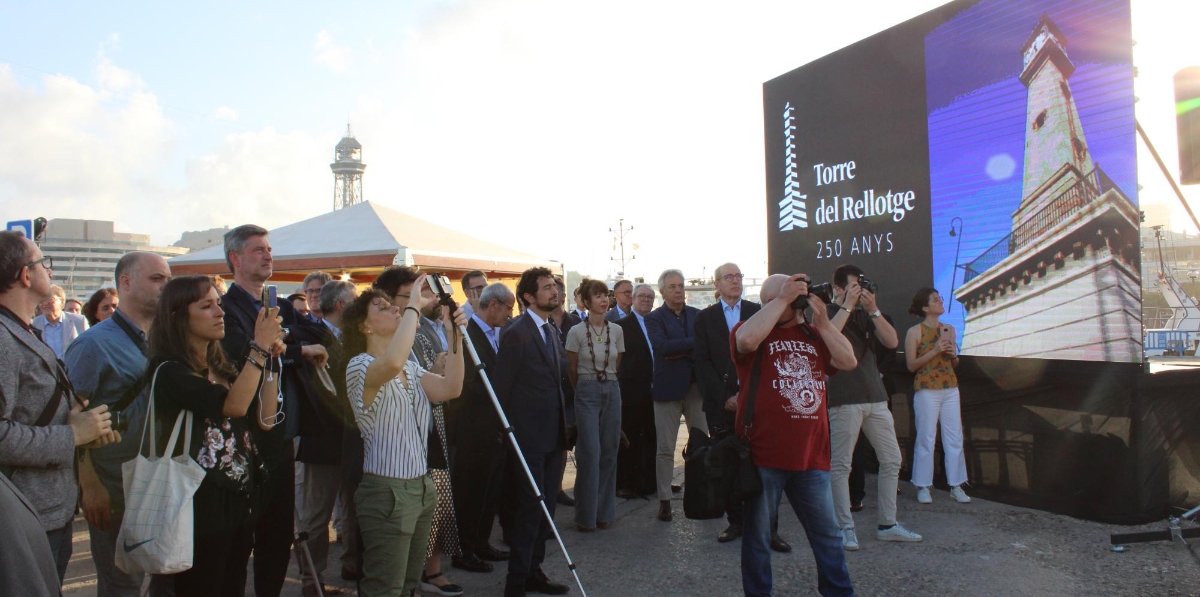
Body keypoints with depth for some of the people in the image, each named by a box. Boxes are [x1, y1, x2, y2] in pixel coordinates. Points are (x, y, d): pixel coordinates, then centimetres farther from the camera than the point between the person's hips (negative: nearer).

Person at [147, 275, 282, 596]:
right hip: (202, 503, -7)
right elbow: (233, 405, -26)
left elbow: (264, 419, 3)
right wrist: (260, 347, -23)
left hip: (240, 498, 7)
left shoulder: (222, 366, 10)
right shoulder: (169, 370, -13)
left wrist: (272, 359, -1)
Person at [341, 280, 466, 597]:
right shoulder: (360, 366, -13)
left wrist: (454, 334, -10)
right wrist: (413, 307, -27)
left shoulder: (410, 367, 12)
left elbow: (450, 388, -3)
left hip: (421, 486, 8)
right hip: (386, 491, -8)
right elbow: (391, 363, -37)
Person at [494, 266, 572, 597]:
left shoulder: (552, 331, 13)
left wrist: (563, 423, 12)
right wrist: (509, 431, -10)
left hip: (553, 434, 8)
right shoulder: (516, 333, -13)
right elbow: (502, 387, -12)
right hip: (529, 436, -8)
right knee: (530, 508, -3)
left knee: (545, 507, 14)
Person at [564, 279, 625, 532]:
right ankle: (586, 514, 7)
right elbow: (572, 369, 5)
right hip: (587, 394, -3)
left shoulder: (617, 331, 2)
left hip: (612, 391, 3)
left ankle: (605, 511, 18)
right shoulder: (576, 332, -7)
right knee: (590, 453, -5)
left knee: (609, 452, 6)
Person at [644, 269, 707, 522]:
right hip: (668, 388, -3)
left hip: (696, 385, 3)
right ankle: (664, 501, 11)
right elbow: (662, 346, -18)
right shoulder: (654, 318, -1)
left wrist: (678, 351, -13)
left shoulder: (698, 315, 10)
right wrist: (694, 343, -18)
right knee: (665, 449, 2)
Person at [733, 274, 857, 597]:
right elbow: (747, 339, -24)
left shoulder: (814, 334, 16)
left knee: (828, 533, 11)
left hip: (811, 456, 4)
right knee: (757, 534, 8)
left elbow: (848, 362, 3)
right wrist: (782, 298, -16)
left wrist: (822, 321, -4)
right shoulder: (751, 327, 1)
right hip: (763, 456, -4)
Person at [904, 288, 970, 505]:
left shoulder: (949, 329, 11)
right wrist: (934, 351, -16)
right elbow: (911, 365, -8)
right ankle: (923, 487, 7)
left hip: (950, 389, 5)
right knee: (926, 439, -2)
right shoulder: (915, 332, -4)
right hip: (927, 390, -5)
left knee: (955, 438, 5)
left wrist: (953, 354, -2)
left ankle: (956, 486, 13)